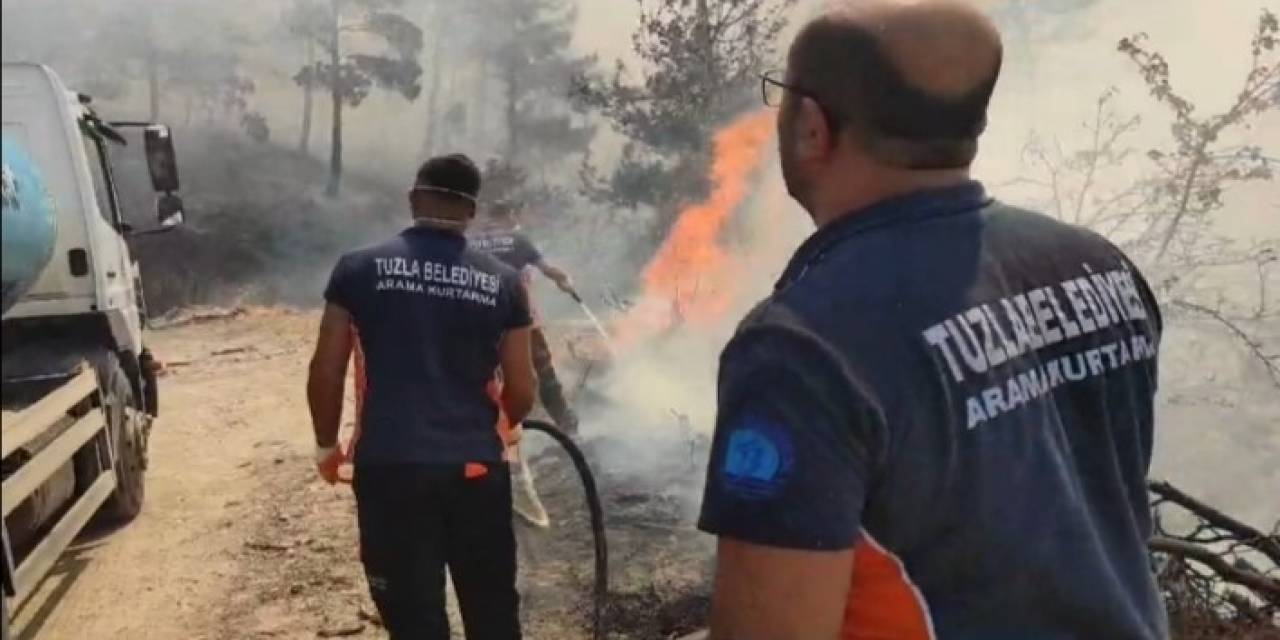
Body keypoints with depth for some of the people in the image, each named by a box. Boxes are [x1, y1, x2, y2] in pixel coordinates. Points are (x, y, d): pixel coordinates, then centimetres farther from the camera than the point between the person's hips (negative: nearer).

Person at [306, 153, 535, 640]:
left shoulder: (360, 269, 0)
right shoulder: (502, 282, 3)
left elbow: (326, 372, 0)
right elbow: (521, 393, 4)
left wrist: (326, 444, 17)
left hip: (390, 467, -1)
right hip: (476, 469, 1)